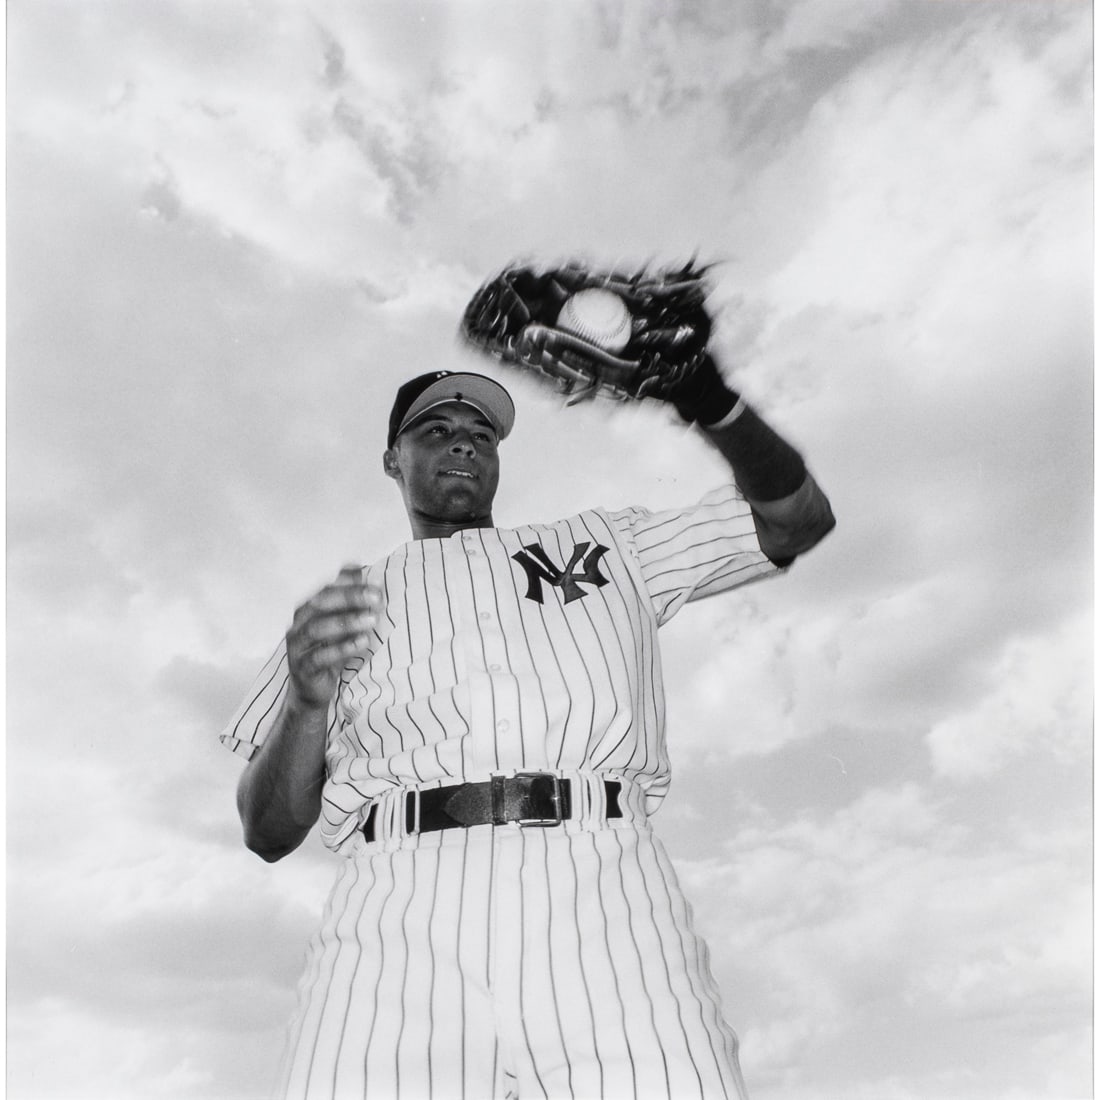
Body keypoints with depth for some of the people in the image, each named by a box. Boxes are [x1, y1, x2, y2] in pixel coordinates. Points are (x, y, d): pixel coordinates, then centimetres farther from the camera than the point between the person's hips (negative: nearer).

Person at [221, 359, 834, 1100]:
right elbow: (269, 833, 15)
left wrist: (705, 395, 3)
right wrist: (307, 705, -7)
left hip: (607, 910, 1)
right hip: (404, 923, 0)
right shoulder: (338, 609, 23)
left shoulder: (606, 545, 24)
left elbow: (797, 517, 20)